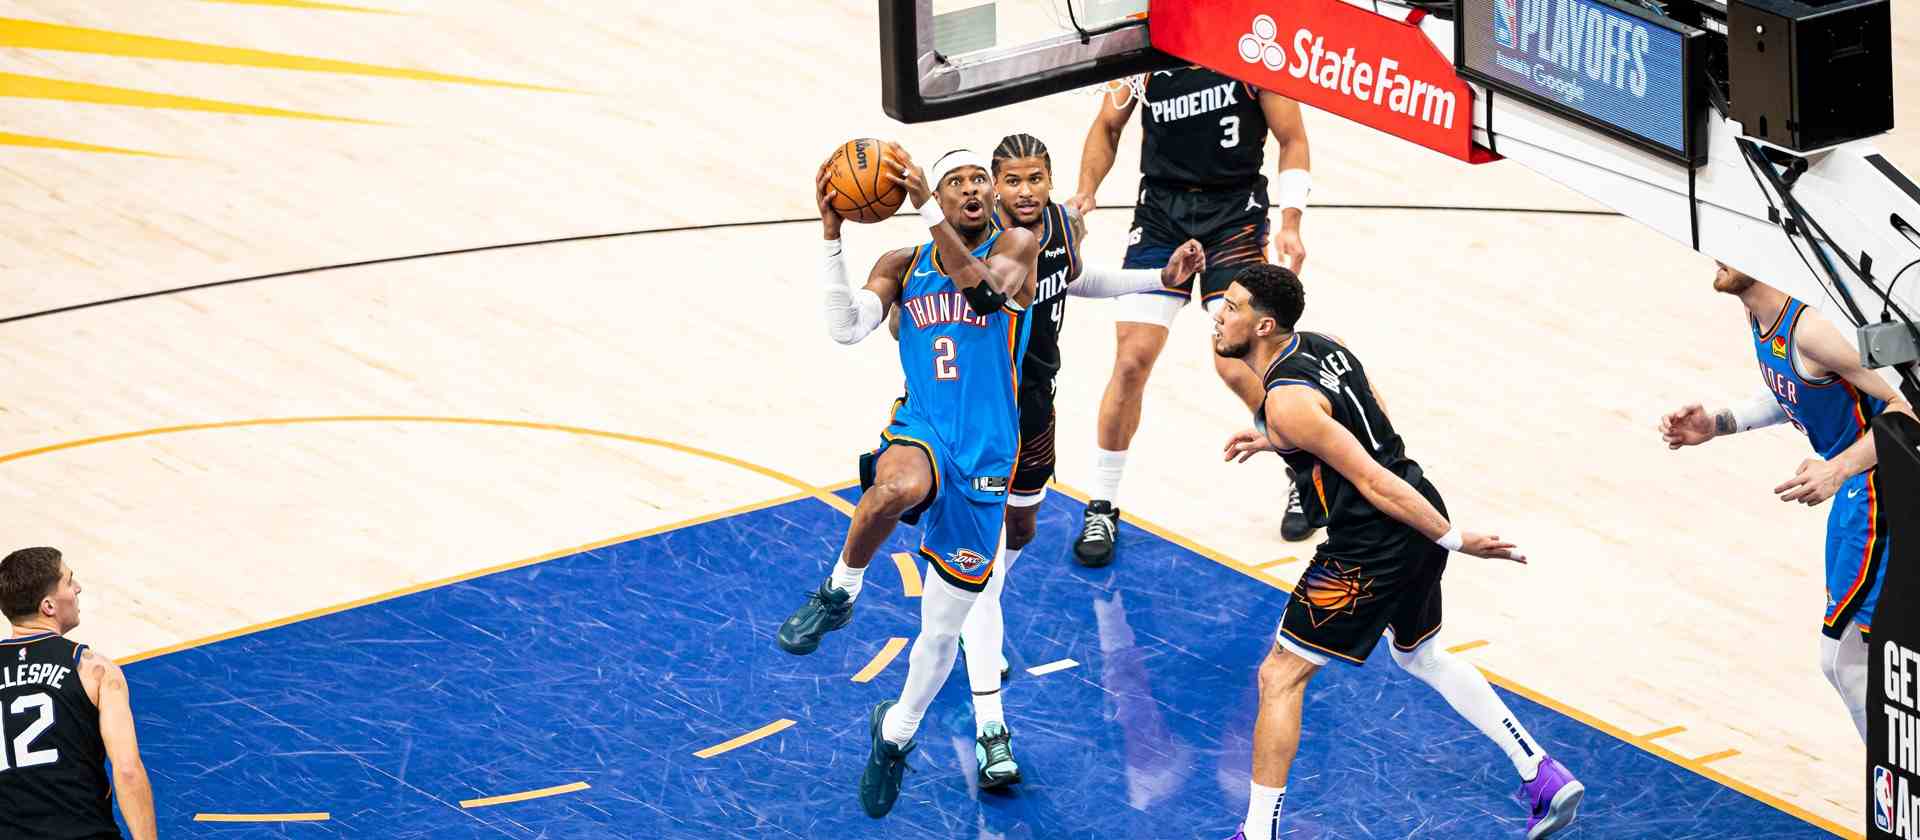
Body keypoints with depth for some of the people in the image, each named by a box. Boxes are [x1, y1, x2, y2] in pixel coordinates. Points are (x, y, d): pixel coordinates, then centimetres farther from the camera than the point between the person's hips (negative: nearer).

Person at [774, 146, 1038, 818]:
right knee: (900, 487, -41)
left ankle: (896, 731, 36)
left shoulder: (1015, 246, 0)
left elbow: (987, 290, -24)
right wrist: (832, 234, -15)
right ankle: (839, 593, -17)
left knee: (943, 626, 8)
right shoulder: (902, 266, 8)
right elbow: (846, 329, -8)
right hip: (920, 433, 0)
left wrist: (928, 209, -30)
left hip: (984, 460, 0)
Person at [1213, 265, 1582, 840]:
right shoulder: (1324, 346, 6)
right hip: (1421, 515, 10)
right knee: (1421, 655, 30)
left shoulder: (1287, 401, -21)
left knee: (1279, 677, 1)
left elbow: (1372, 480, -22)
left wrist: (1454, 540, -19)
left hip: (1374, 546, -10)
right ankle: (1544, 777, 27)